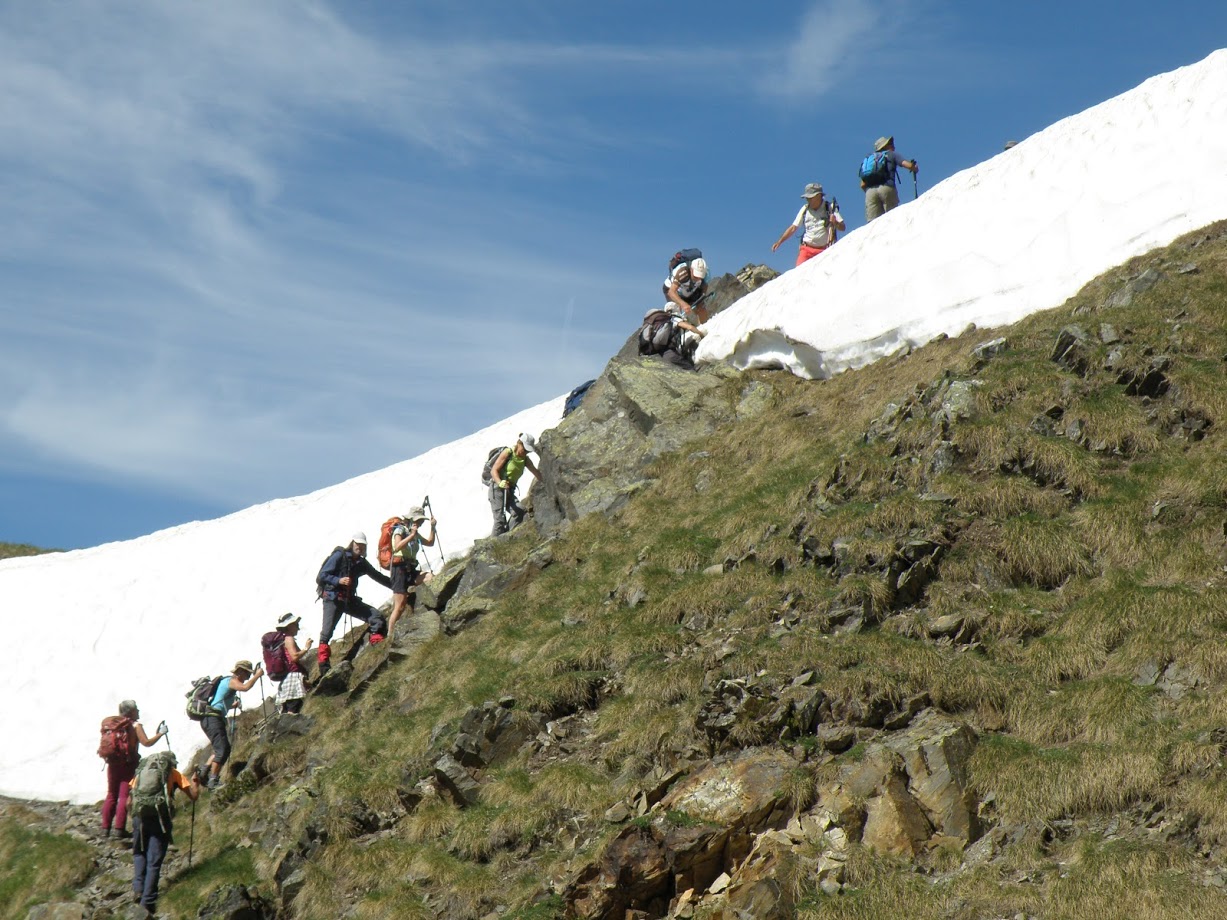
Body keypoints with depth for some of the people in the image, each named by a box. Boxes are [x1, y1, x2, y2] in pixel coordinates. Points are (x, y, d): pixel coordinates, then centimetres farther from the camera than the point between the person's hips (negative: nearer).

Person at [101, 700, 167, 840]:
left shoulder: (115, 724, 8)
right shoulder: (135, 726, -8)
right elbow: (146, 743, -15)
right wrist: (160, 734, -7)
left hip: (113, 763, 5)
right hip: (128, 764, -5)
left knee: (111, 795, 12)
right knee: (124, 796, -3)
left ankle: (105, 828, 10)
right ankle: (119, 829, -6)